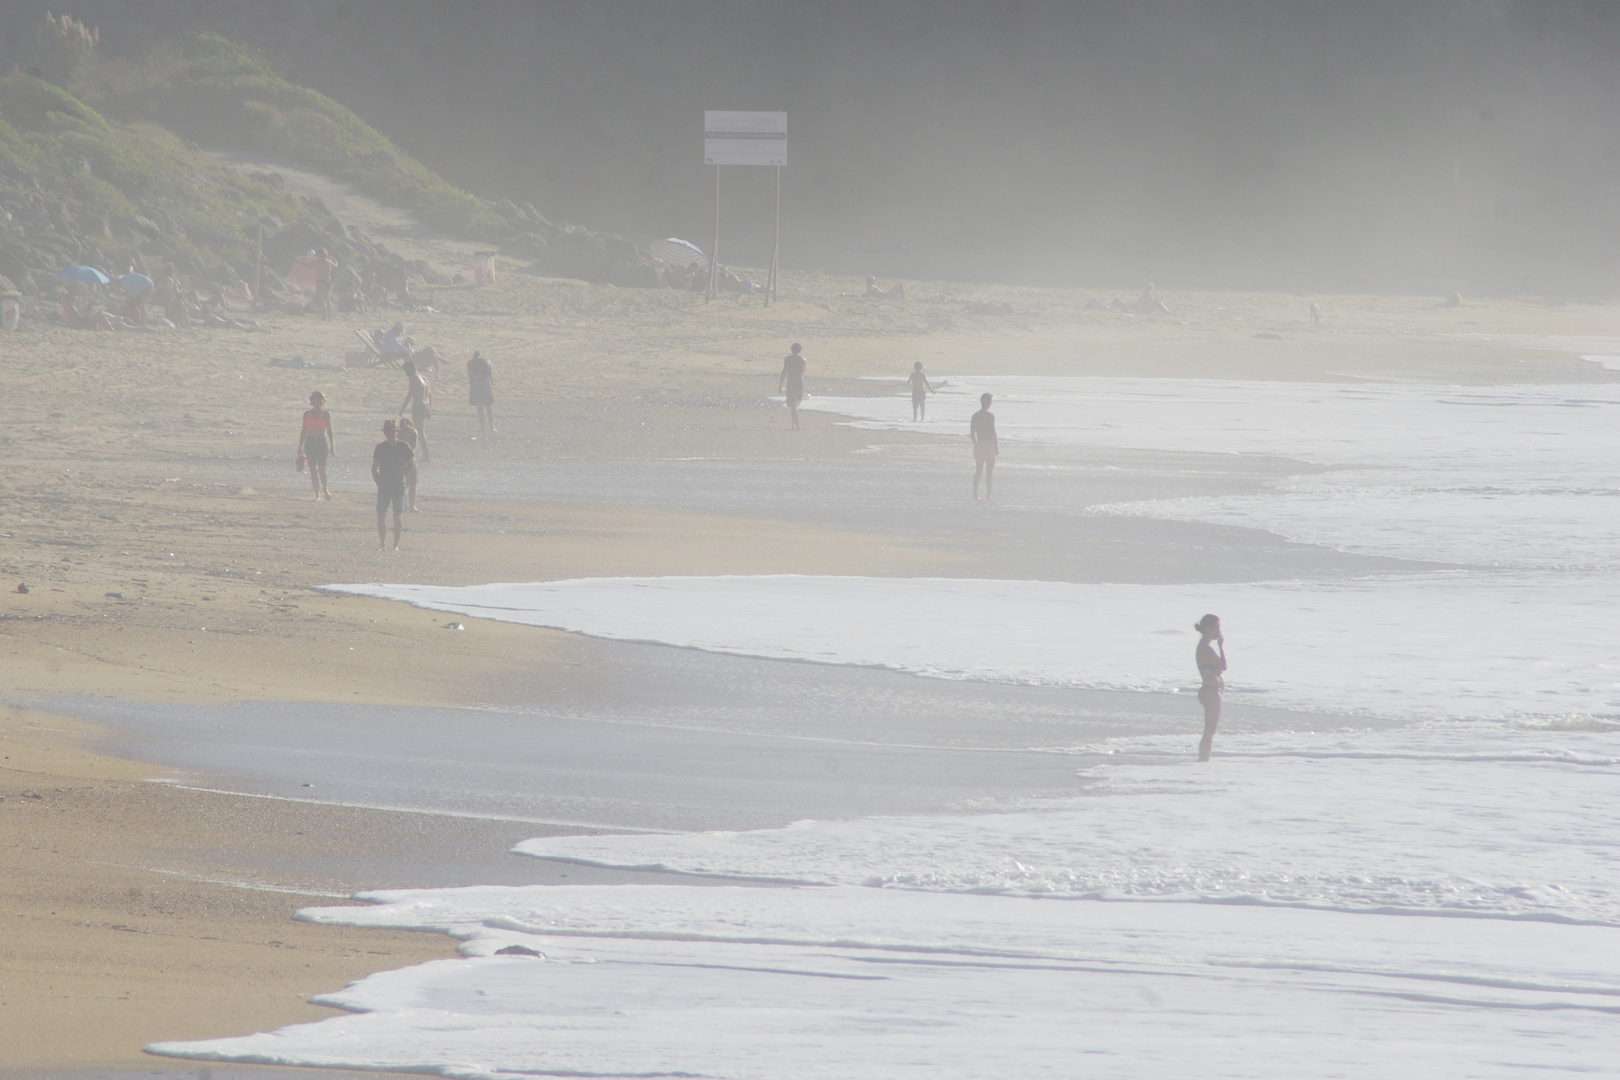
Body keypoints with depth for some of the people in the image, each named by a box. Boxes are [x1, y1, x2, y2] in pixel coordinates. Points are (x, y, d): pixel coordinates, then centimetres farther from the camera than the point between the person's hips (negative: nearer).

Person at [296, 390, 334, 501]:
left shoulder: (326, 414, 3)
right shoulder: (307, 414, 8)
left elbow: (329, 431, 5)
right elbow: (303, 431, 11)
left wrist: (332, 446, -1)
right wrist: (300, 447, 9)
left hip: (322, 442, -2)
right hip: (310, 442, 2)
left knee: (322, 468, -7)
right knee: (313, 469, -4)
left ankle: (324, 490, 18)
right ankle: (317, 494, 1)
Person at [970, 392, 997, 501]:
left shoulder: (975, 416, 5)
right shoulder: (990, 416, -11)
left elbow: (972, 433, 7)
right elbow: (993, 432, -13)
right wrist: (996, 447, -5)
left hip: (978, 446, 5)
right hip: (989, 445, -5)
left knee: (978, 472, 11)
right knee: (989, 473, 1)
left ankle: (975, 495, 9)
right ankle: (988, 496, 0)